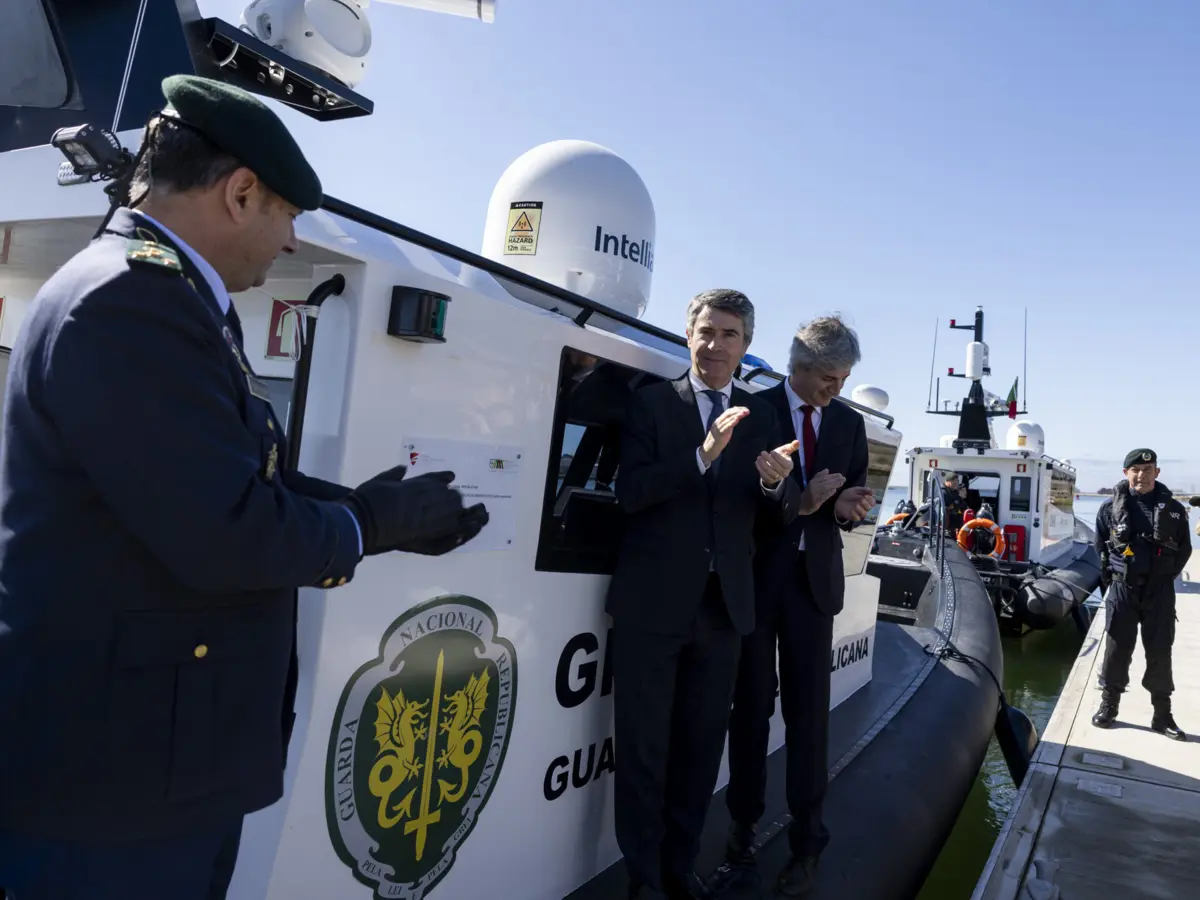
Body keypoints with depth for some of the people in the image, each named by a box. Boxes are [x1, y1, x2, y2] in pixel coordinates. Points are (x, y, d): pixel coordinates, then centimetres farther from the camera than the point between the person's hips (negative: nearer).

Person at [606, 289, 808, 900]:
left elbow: (785, 511, 6)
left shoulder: (761, 416, 10)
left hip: (723, 606, 4)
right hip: (653, 603, -3)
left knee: (701, 745, 14)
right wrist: (702, 455, -24)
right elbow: (629, 492, -13)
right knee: (643, 747, 7)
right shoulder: (652, 402, -1)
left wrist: (778, 483, -17)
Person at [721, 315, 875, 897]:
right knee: (751, 706, 9)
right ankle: (744, 826, 24)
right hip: (755, 575, -2)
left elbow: (850, 496, 10)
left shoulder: (850, 423, 9)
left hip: (814, 577, 3)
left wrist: (847, 507, -13)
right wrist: (800, 498, -21)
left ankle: (806, 840, 18)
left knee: (808, 711, 4)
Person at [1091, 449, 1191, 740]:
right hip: (1122, 589, -1)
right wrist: (1110, 580, 5)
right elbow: (1101, 548, 7)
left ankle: (1162, 715, 16)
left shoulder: (1173, 509, 1)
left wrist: (1165, 577, 3)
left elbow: (1184, 550, 9)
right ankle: (1109, 705, 17)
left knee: (1160, 652, 6)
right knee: (1117, 648, 5)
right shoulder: (1111, 508, -1)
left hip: (1159, 590, 1)